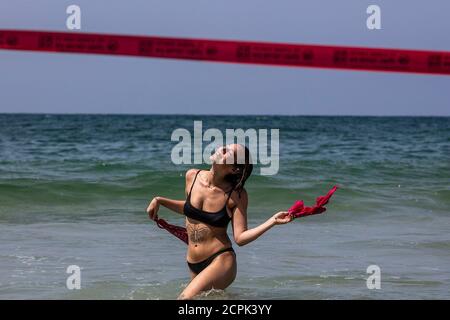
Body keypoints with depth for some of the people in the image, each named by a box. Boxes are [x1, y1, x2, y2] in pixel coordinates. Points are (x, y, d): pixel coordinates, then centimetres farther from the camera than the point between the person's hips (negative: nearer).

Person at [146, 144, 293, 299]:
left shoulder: (237, 195, -13)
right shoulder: (192, 176, -1)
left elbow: (240, 237, -14)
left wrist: (273, 221, -22)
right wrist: (159, 201, 10)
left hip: (221, 261, -6)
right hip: (194, 265, 6)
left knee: (185, 299, -24)